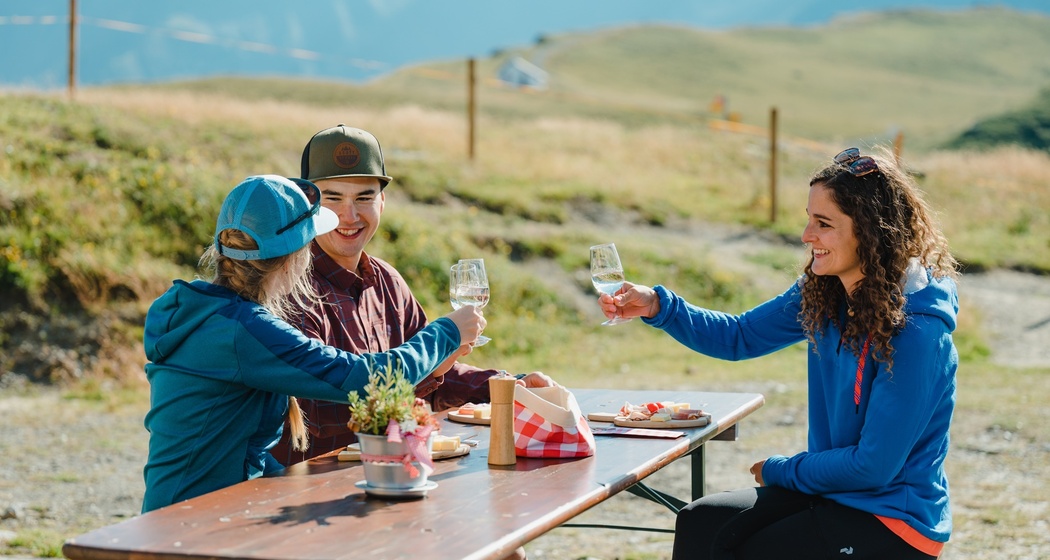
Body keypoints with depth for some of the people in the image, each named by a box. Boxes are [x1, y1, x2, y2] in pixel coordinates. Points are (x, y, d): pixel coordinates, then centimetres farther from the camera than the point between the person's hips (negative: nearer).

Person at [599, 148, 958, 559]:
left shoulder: (917, 333, -25)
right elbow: (739, 337, 10)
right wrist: (658, 307, -6)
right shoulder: (822, 294, -2)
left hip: (896, 518, -7)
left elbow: (874, 466, -22)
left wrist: (779, 470, -9)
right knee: (700, 522, -6)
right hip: (833, 490, 7)